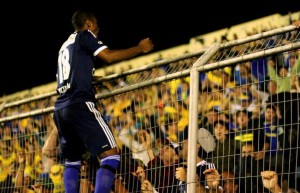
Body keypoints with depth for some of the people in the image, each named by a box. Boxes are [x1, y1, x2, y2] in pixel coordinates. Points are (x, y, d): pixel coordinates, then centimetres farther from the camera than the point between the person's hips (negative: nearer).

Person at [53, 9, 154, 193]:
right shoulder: (84, 35, 5)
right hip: (80, 105, -9)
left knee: (72, 162, 16)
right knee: (111, 155, -10)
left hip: (60, 108, 9)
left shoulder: (65, 46, 28)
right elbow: (109, 56, -8)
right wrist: (140, 48, 2)